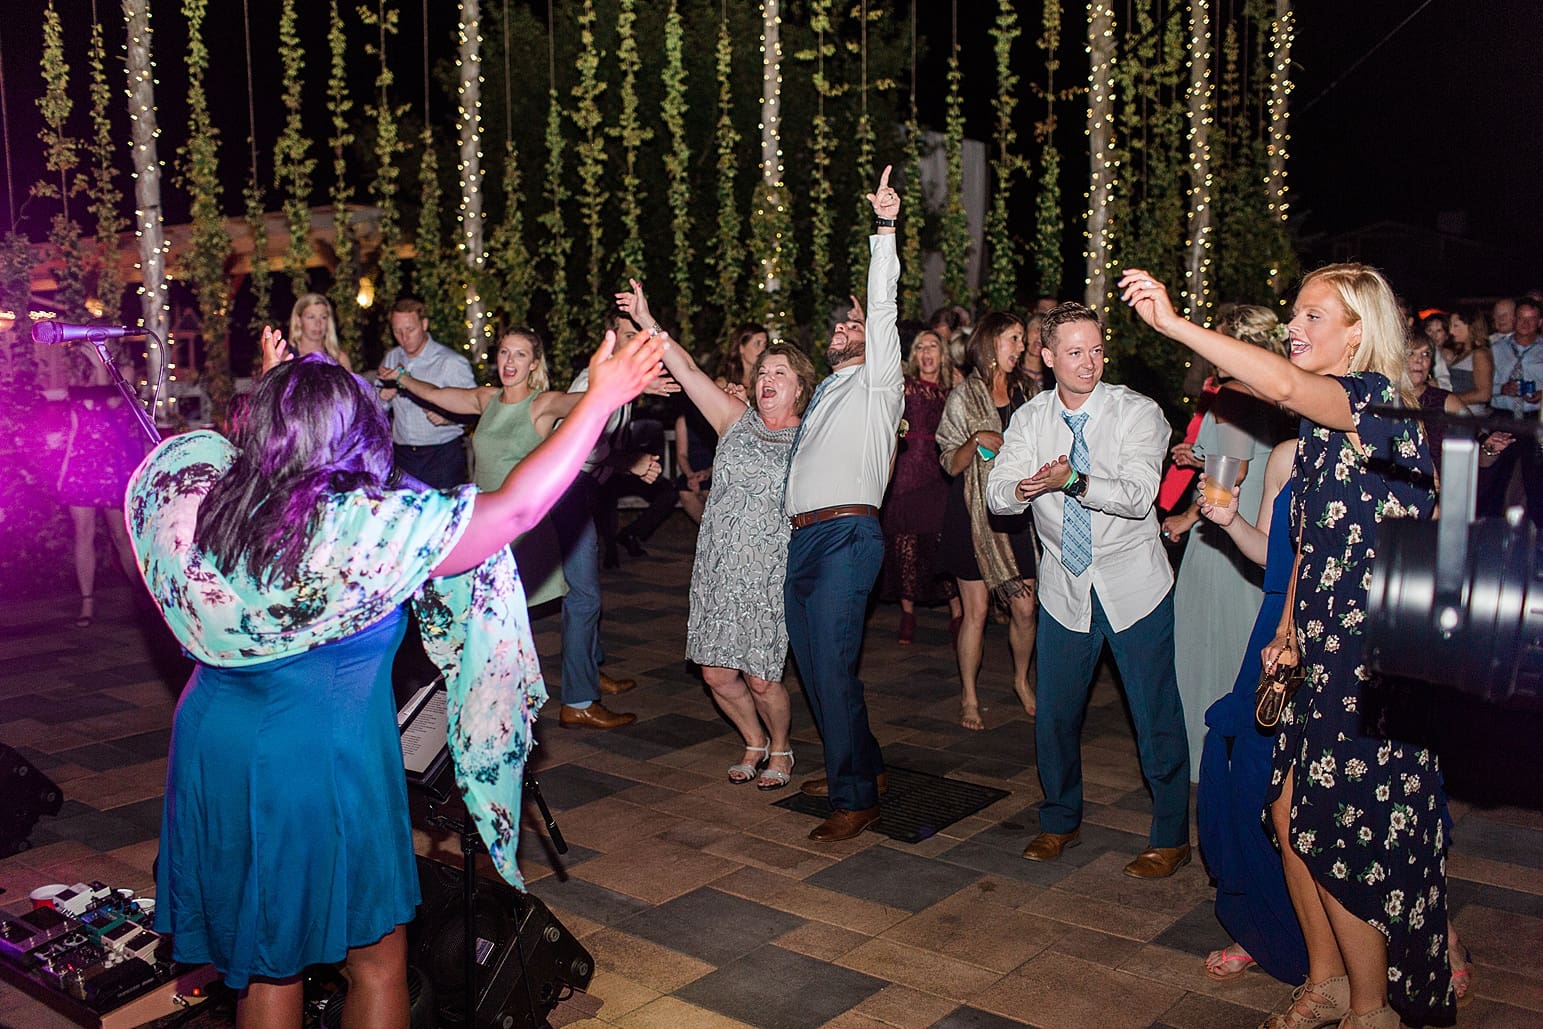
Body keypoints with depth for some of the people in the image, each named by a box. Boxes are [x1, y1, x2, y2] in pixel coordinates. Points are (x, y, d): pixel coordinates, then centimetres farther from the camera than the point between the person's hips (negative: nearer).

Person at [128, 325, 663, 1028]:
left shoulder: (197, 497, -8)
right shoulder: (366, 528, -23)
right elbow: (518, 506, -20)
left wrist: (275, 392, 27)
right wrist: (603, 397, -13)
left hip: (213, 756, 6)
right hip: (322, 765, -6)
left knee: (264, 968, 24)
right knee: (377, 963, 17)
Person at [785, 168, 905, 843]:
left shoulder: (875, 383, 6)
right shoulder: (821, 395, 26)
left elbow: (883, 309, -5)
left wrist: (885, 229, -9)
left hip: (846, 534, -8)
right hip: (803, 536, 8)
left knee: (834, 666, -13)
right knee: (811, 663, 12)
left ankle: (856, 799, -6)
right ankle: (856, 764, 28)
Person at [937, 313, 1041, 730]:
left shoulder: (1027, 391, 9)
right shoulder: (964, 395, -3)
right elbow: (949, 464, -4)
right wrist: (977, 441, -20)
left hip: (1017, 509, 4)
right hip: (974, 511, -4)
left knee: (1024, 607, 3)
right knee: (976, 609, -1)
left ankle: (1022, 680, 28)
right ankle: (968, 696, 15)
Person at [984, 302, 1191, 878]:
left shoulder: (1138, 413, -10)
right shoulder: (1029, 420, 1)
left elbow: (1139, 497, -21)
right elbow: (997, 495, -7)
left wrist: (1073, 480, -34)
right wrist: (1023, 487, -29)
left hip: (1133, 586, -3)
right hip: (1064, 587, 3)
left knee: (1156, 713, 3)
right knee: (1054, 713, 10)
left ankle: (1170, 838, 20)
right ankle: (1061, 821, 31)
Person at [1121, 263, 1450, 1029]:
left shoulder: (1376, 398, -13)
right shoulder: (1319, 422, 14)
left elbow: (1283, 384, -35)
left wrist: (1173, 323, -37)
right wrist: (1286, 631, 10)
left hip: (1376, 659, -8)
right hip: (1325, 652, 8)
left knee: (1339, 831, 0)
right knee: (1291, 813, 11)